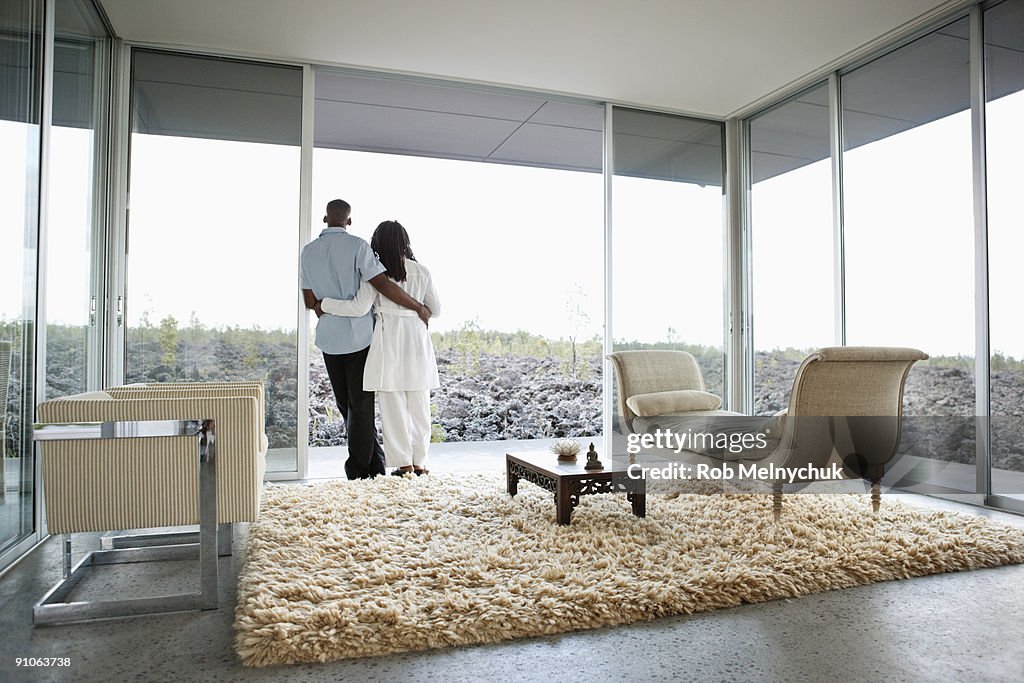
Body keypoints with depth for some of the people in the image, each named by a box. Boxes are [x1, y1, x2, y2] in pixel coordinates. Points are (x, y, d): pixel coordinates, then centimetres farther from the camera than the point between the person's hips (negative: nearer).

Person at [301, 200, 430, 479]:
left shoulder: (308, 251, 5)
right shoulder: (357, 246, -11)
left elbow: (309, 301, 7)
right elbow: (383, 285, -20)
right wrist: (418, 307, -11)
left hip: (328, 336, 4)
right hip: (359, 333, -4)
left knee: (346, 404, 15)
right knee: (360, 403, 6)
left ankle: (374, 462, 22)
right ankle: (360, 467, 12)